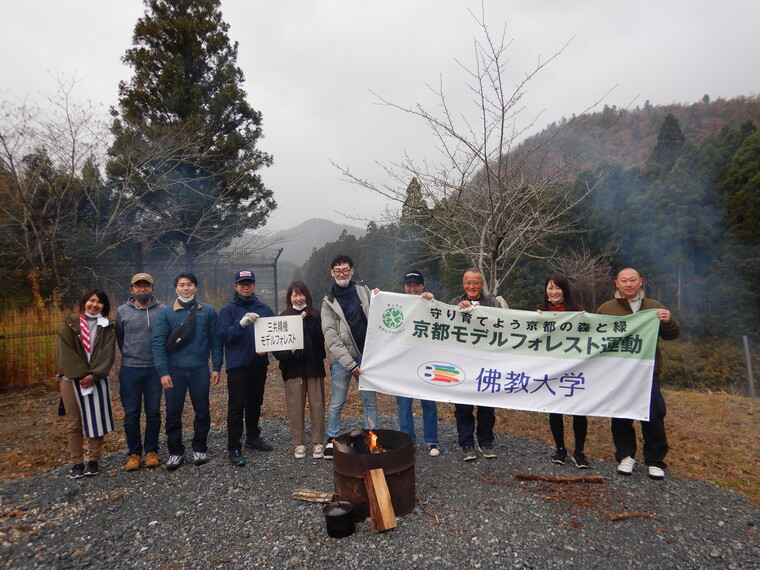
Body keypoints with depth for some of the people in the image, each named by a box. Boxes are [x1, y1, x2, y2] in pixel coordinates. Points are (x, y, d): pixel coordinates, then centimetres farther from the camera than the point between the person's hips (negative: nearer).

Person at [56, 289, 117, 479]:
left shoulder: (107, 327, 4)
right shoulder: (70, 324, 2)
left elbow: (108, 354, -4)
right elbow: (65, 351, -6)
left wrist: (93, 375, -15)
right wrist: (81, 375, -13)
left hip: (96, 379, 0)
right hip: (72, 379, 0)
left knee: (96, 420, 2)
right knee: (73, 423, 5)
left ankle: (94, 460, 14)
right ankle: (77, 463, 14)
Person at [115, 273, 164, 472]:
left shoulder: (162, 311, -2)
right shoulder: (122, 311, 3)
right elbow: (119, 338, 12)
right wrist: (129, 357, 13)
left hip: (154, 369, -1)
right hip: (129, 370, 1)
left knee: (153, 412, 8)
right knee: (131, 414, 7)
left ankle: (151, 451, 22)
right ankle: (133, 452, 22)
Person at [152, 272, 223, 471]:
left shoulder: (208, 311, 2)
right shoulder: (166, 313, 0)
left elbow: (215, 341, 3)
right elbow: (158, 343, -5)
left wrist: (216, 368, -1)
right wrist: (163, 372, -11)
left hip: (200, 369, 1)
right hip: (174, 370, 0)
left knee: (202, 411, 9)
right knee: (173, 413, 7)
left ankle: (200, 449, 25)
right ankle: (175, 452, 22)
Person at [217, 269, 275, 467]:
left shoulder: (264, 308, 7)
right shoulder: (228, 309, -2)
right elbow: (224, 336, -12)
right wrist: (241, 323, -27)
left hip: (259, 363, 4)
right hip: (238, 364, -4)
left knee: (255, 403, 16)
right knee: (237, 406, -3)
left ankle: (253, 437, 32)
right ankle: (234, 448, 4)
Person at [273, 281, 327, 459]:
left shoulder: (314, 317, 5)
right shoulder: (283, 318, 5)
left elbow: (319, 339, -9)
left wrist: (306, 321, -13)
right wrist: (288, 353, -16)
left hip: (314, 366, 0)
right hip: (293, 369, 0)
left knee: (317, 405, 3)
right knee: (295, 406, 4)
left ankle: (318, 442, 15)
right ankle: (299, 443, 17)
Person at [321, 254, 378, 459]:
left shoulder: (363, 290, 7)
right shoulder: (329, 301, 0)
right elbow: (330, 336, -7)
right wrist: (349, 363, -14)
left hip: (367, 355, 2)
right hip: (341, 359, -2)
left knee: (370, 400, 7)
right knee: (337, 403, 6)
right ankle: (332, 440, 23)